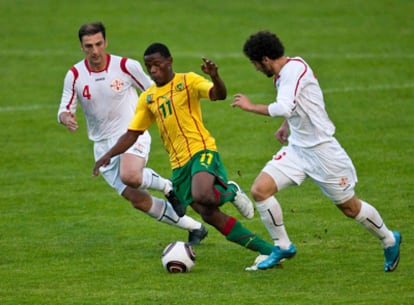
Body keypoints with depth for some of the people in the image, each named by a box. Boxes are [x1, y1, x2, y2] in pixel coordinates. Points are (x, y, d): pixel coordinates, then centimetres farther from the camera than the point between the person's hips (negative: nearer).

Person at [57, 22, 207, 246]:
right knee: (138, 200, 0)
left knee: (130, 176, -35)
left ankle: (166, 185, -2)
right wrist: (66, 118, -26)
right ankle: (194, 228, 15)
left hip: (132, 134, -3)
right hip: (104, 146, 3)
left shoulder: (126, 66, -9)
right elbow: (64, 110, -2)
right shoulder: (75, 75, -4)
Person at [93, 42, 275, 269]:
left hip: (201, 150, -6)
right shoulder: (147, 98, 15)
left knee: (202, 197, -35)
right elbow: (132, 133, 18)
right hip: (178, 165, 6)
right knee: (209, 215, -4)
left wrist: (215, 77, -39)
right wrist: (109, 155, 4)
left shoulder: (187, 81, -1)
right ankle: (266, 250, 3)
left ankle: (230, 192, 1)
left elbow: (219, 95, -17)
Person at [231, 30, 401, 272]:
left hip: (322, 149, -8)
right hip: (297, 148, 8)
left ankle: (389, 240, 29)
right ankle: (283, 247, 5)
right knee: (260, 189, -8)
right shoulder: (282, 74, 7)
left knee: (350, 207, 5)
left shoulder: (294, 69, -21)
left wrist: (250, 106, -23)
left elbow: (283, 108, -34)